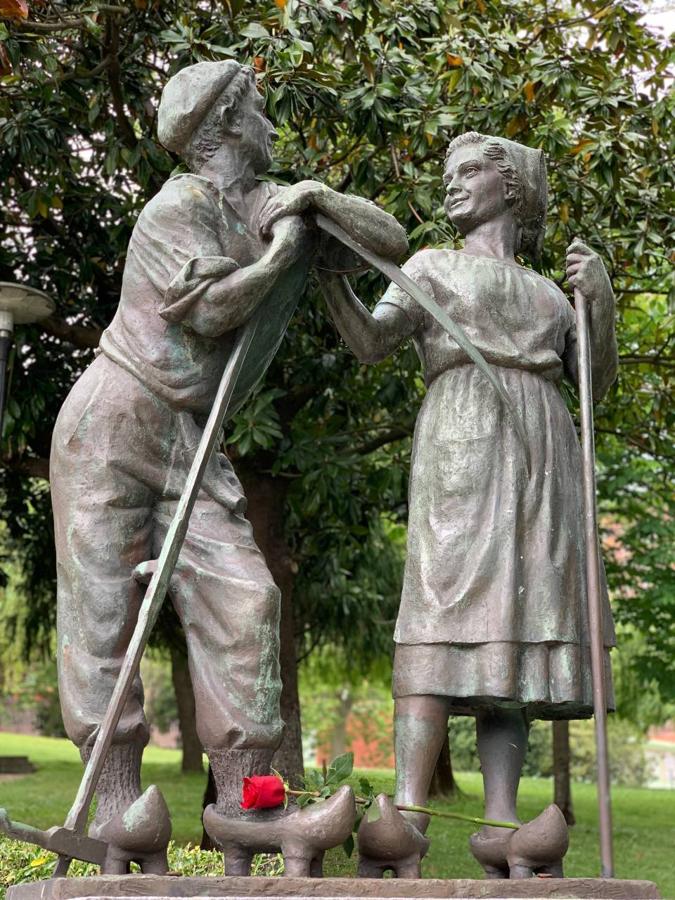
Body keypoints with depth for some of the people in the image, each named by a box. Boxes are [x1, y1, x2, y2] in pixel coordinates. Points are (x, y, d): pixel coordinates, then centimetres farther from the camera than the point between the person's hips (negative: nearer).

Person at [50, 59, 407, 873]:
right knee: (104, 611, -5)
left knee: (240, 598, -9)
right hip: (111, 425, -6)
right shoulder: (177, 207, -7)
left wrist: (320, 200, -5)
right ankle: (118, 804, -3)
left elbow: (392, 242, 11)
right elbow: (208, 309, -19)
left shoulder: (271, 206, 12)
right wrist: (281, 255, -7)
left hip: (189, 443, 6)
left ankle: (240, 796, -8)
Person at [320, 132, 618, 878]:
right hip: (461, 448, -3)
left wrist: (600, 300, 2)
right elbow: (370, 342, 4)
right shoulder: (429, 268, 20)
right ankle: (408, 811, -26)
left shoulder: (548, 293, 28)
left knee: (515, 625, -6)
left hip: (540, 458, 4)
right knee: (448, 607, -19)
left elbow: (599, 380, 17)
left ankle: (499, 824, -12)